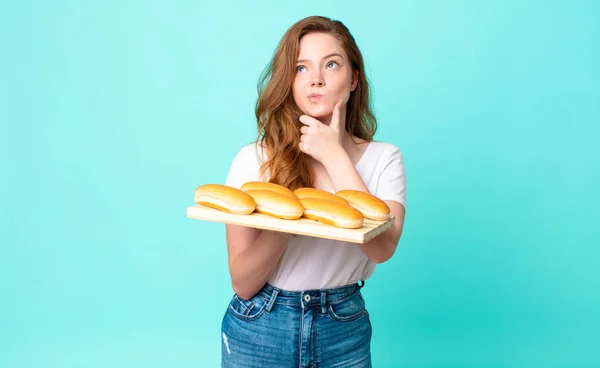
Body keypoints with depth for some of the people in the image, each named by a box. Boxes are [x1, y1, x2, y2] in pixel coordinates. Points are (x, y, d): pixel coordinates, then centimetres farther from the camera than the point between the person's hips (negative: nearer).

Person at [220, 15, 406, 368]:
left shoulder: (384, 158, -4)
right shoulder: (254, 159, -9)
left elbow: (382, 247, -20)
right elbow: (243, 283, -10)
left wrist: (335, 155, -17)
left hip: (344, 333, 1)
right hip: (259, 332, -1)